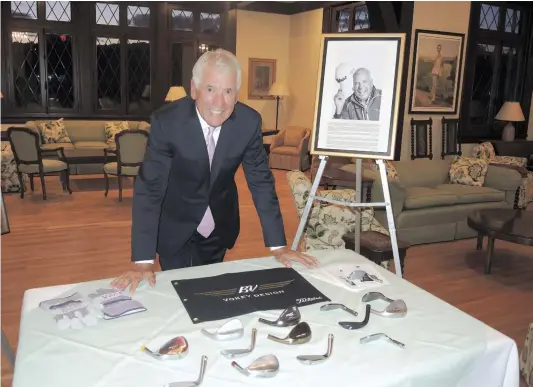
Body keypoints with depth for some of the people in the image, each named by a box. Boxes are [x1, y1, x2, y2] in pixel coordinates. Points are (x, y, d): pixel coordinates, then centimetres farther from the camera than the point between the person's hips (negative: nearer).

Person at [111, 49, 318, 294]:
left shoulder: (249, 122, -18)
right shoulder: (166, 122, -25)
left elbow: (261, 182, -10)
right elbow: (149, 189, -24)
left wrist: (278, 246, -12)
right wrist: (143, 261, -29)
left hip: (219, 227, 3)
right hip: (175, 228, -2)